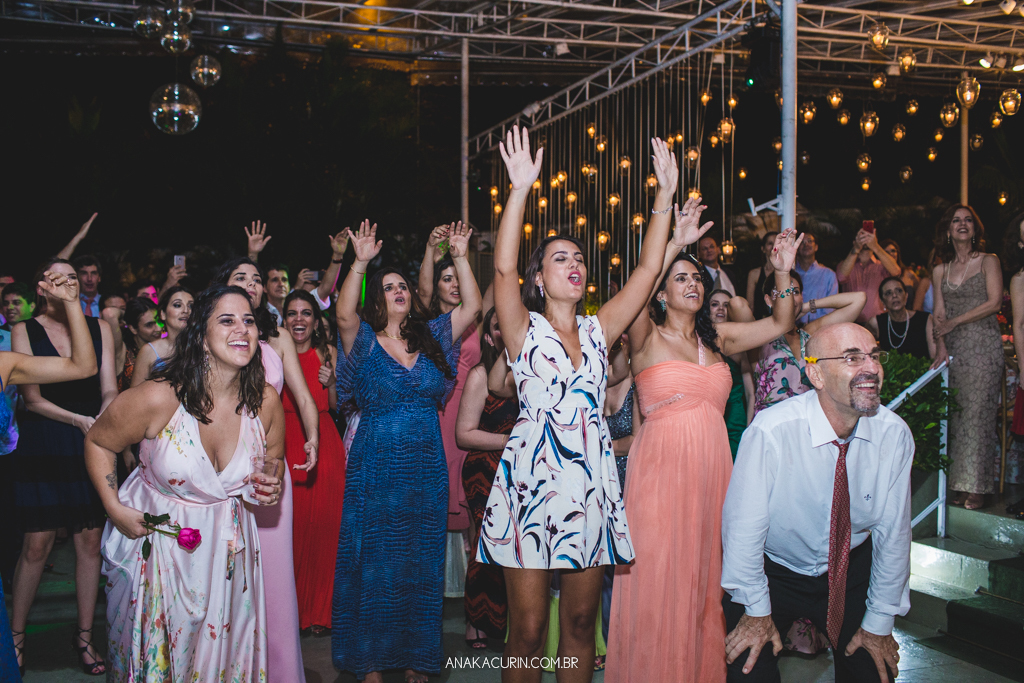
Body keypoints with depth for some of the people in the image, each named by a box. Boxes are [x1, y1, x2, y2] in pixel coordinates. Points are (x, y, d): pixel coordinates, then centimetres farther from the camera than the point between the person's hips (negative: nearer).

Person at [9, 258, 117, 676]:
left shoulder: (99, 327, 6)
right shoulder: (24, 331, 1)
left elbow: (109, 390, 3)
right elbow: (32, 397, -5)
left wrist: (105, 416, -19)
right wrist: (78, 419, -19)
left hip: (91, 443, 2)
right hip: (42, 444, -2)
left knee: (90, 539, 5)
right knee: (37, 543, 0)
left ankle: (85, 635, 19)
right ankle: (16, 636, 18)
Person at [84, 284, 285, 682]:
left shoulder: (265, 400, -11)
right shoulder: (158, 398, -23)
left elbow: (272, 458, 10)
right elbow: (98, 442, -6)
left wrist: (269, 484, -12)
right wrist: (114, 508, -13)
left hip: (226, 545, 3)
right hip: (154, 536, -3)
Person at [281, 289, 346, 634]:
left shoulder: (327, 354, 7)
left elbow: (337, 406, 9)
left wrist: (332, 383, -9)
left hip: (324, 445, 0)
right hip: (286, 445, 0)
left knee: (322, 522, 0)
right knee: (289, 524, -3)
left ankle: (318, 610, 13)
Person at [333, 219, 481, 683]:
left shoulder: (432, 337, 9)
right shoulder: (365, 341, -1)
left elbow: (472, 307, 2)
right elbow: (344, 315, -21)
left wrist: (460, 258, -4)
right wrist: (360, 263, -28)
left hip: (426, 469, 3)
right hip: (376, 469, -3)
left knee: (420, 563, 10)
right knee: (375, 562, 4)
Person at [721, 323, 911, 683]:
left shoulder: (895, 434, -17)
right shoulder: (771, 432, -30)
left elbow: (893, 532, -8)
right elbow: (743, 527, -21)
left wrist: (879, 623, -2)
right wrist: (757, 610, -12)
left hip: (850, 571, 3)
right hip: (772, 569, -3)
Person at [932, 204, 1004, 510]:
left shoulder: (988, 261, 4)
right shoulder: (940, 270, 15)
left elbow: (994, 302, -7)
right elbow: (939, 315, 10)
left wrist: (955, 322, -8)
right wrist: (941, 347, -3)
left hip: (983, 346, -4)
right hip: (954, 350, 4)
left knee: (978, 413, -7)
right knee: (956, 416, 1)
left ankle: (976, 487, -3)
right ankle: (959, 485, 5)